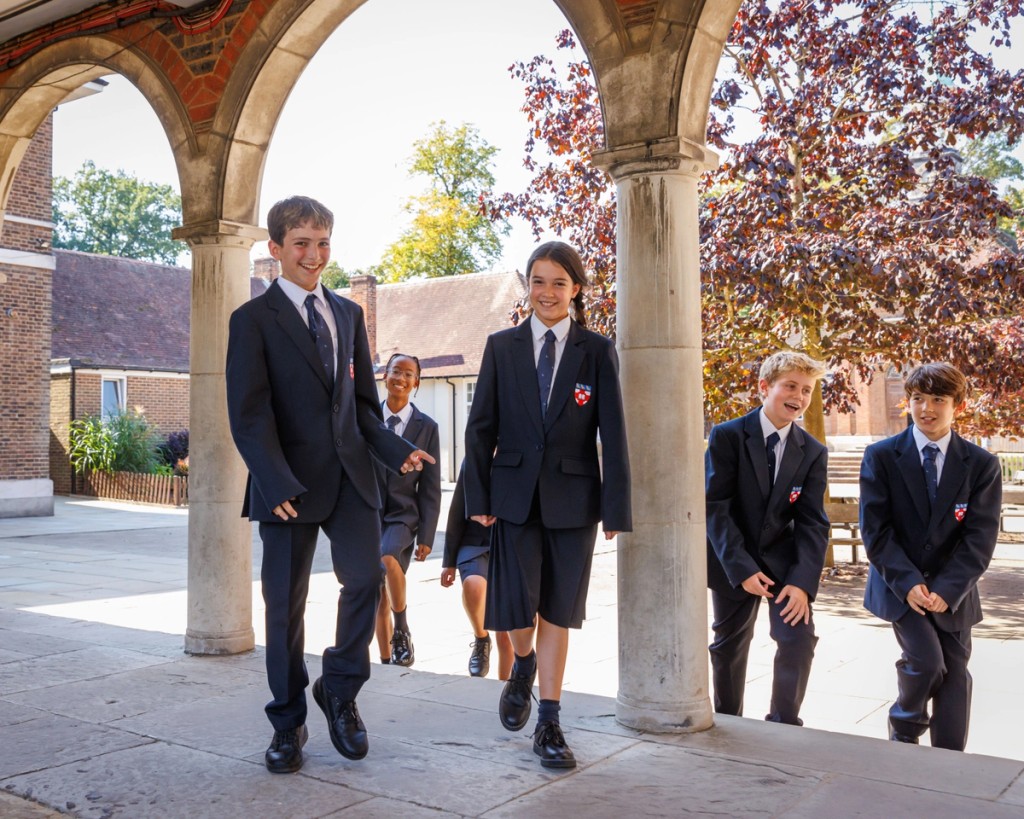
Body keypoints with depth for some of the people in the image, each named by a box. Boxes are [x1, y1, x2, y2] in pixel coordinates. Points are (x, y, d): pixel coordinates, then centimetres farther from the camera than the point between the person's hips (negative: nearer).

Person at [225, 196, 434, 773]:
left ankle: (340, 691, 18)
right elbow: (249, 415, -9)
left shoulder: (349, 313, 16)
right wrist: (278, 483, -21)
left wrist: (395, 450, 0)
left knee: (366, 578, -7)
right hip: (290, 482, -4)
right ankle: (288, 722, 23)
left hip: (351, 475, 4)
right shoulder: (253, 320, -1)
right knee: (285, 601, 5)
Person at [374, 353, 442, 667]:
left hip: (403, 516, -2)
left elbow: (430, 488, 0)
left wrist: (426, 537, -5)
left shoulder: (426, 427, 0)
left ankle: (403, 633, -11)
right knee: (378, 597, 7)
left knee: (388, 559, -31)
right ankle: (386, 661, 22)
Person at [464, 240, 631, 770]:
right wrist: (478, 497, -1)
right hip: (516, 493, 1)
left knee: (558, 611, 5)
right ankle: (523, 664, 32)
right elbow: (480, 426, 4)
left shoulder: (597, 351, 0)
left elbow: (613, 433, -3)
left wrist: (616, 507, -7)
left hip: (573, 496, -1)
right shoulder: (502, 346, 4)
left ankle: (549, 724, 18)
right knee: (517, 605, -4)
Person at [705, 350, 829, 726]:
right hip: (733, 561, -2)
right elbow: (714, 507, -17)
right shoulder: (726, 436, -13)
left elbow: (812, 522, -9)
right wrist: (741, 568, -23)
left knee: (799, 638, -14)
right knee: (729, 647, 12)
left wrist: (803, 581, -22)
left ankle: (784, 724, 5)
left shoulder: (813, 453, -4)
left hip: (783, 559, 2)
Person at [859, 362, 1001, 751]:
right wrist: (908, 583, -17)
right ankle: (904, 727, 14)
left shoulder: (981, 464, -2)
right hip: (899, 585, -2)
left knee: (955, 674, 5)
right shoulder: (881, 456, -5)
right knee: (926, 660, -16)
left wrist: (947, 590, -17)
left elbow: (980, 538, -7)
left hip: (952, 591, 2)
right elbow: (874, 529, -8)